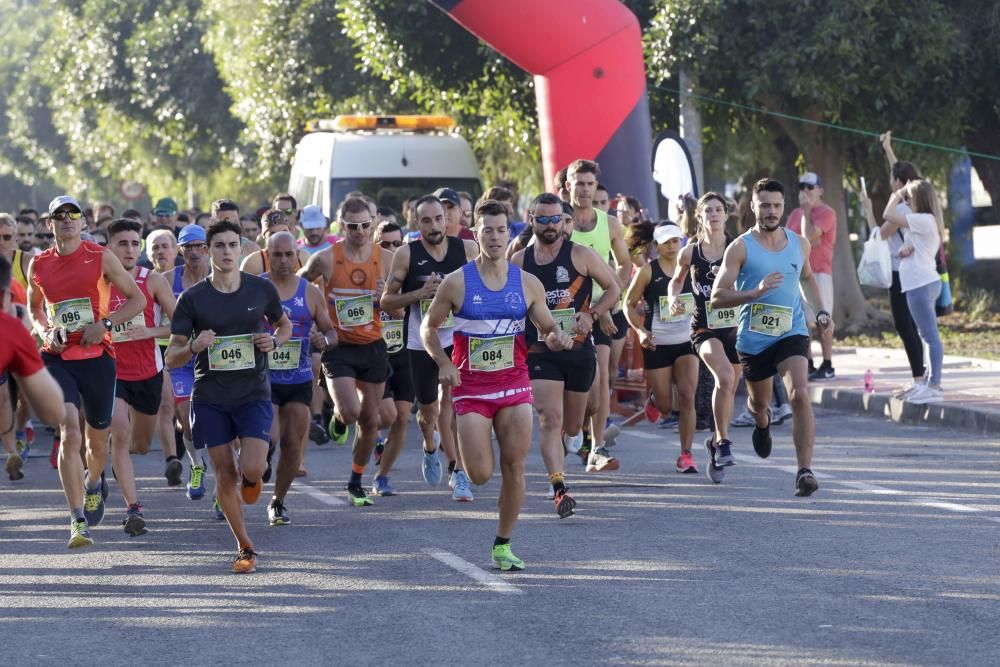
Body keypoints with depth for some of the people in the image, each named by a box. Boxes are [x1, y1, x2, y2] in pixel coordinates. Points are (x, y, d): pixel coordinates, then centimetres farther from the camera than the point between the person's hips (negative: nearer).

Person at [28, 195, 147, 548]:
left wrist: (105, 324, -11)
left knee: (97, 439, 12)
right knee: (70, 434, -17)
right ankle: (78, 522, -17)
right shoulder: (39, 265, 5)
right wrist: (45, 330, 2)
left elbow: (137, 299, 2)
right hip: (57, 358, 0)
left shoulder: (101, 257, -2)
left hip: (96, 356, 0)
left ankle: (93, 483, 48)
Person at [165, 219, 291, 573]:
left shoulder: (261, 289, 0)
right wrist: (194, 347, -23)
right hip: (210, 397, 0)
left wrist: (274, 341, -4)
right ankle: (245, 547, 19)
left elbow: (284, 324, 19)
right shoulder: (192, 298, -4)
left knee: (252, 469, -16)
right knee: (225, 474, 2)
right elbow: (171, 357, -1)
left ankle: (251, 477, 23)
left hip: (254, 394, 0)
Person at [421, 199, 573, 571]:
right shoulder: (457, 283, -4)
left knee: (514, 468, -3)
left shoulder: (527, 284, 3)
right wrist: (444, 364, -10)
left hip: (514, 386, 2)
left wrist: (556, 338, -11)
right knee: (480, 475, -9)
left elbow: (547, 329, 13)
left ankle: (503, 546, 10)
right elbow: (428, 327, 5)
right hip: (471, 388, -2)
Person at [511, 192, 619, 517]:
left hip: (579, 348, 1)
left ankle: (566, 440, 52)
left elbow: (613, 288, 5)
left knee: (572, 424, 15)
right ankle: (559, 489, -24)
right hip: (540, 352, -1)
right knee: (551, 420, -17)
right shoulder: (519, 261, 4)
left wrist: (591, 314, -11)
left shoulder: (580, 255, -1)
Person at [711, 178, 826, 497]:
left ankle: (805, 470, -24)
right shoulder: (740, 248, -8)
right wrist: (755, 292, -27)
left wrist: (820, 310, 16)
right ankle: (762, 423, 59)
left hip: (791, 334, 1)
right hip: (753, 338, -1)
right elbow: (716, 298, -13)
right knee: (758, 402, 19)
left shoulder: (800, 243, 5)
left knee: (800, 395, -22)